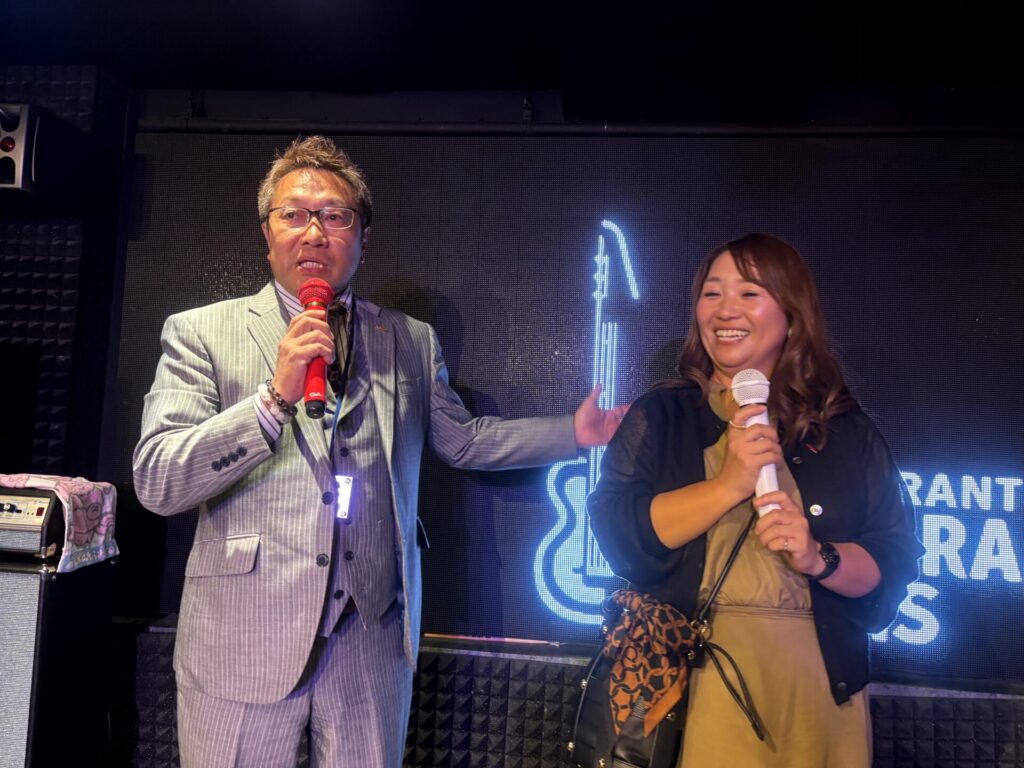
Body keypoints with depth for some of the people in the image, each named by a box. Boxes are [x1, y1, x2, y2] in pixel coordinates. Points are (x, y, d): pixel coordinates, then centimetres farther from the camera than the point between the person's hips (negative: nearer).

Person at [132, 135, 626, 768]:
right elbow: (156, 483, -8)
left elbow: (461, 438, 16)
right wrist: (278, 396, -20)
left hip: (374, 641, 3)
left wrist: (578, 431, 9)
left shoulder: (412, 342, 8)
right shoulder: (201, 333, -1)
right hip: (244, 643, -2)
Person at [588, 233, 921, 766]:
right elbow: (616, 534, -10)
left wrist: (818, 558, -18)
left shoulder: (845, 428, 5)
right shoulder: (659, 416, 2)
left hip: (816, 682, 2)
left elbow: (895, 559, 2)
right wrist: (728, 485, -19)